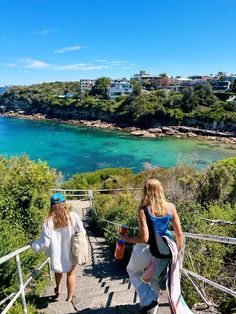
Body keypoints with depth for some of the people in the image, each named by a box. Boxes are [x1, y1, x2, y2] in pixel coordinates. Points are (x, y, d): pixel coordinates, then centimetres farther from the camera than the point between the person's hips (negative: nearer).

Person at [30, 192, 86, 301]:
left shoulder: (49, 221, -16)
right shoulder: (73, 216, -15)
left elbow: (45, 242, -13)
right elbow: (82, 233, -8)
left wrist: (33, 244, 5)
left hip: (57, 254, 1)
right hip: (72, 253, -1)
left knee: (58, 269, 31)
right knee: (71, 274, 20)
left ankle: (57, 289, 53)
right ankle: (69, 298, 33)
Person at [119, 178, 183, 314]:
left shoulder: (143, 209, -19)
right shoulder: (170, 207, -7)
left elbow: (144, 238, -22)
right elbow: (179, 234, -2)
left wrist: (125, 238, -6)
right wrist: (178, 253, 13)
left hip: (145, 250, -4)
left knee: (132, 271, 29)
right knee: (154, 279, 28)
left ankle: (148, 300, 19)